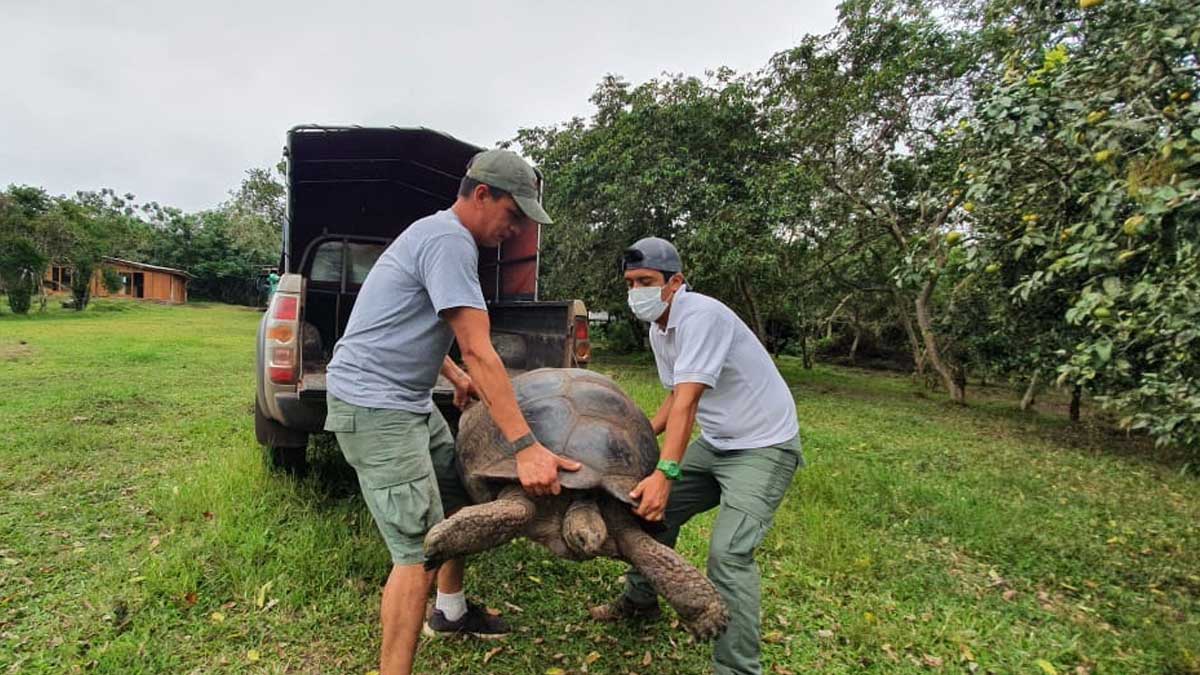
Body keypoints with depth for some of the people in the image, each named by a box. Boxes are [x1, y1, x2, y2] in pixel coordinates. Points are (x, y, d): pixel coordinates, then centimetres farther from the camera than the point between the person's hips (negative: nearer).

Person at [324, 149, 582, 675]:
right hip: (374, 405, -11)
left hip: (408, 400, 11)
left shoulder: (437, 234, 15)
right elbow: (480, 353, -27)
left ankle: (450, 611, 37)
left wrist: (457, 379, 21)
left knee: (458, 496, 19)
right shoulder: (450, 241, -19)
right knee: (419, 549, -12)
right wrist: (525, 446, -28)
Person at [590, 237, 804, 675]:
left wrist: (665, 473, -41)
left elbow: (687, 403, -35)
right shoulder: (658, 329, 4)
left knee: (729, 554, -20)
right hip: (716, 443, 9)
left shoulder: (700, 315, -25)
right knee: (653, 508, 13)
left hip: (764, 446, -9)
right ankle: (640, 601, 34)